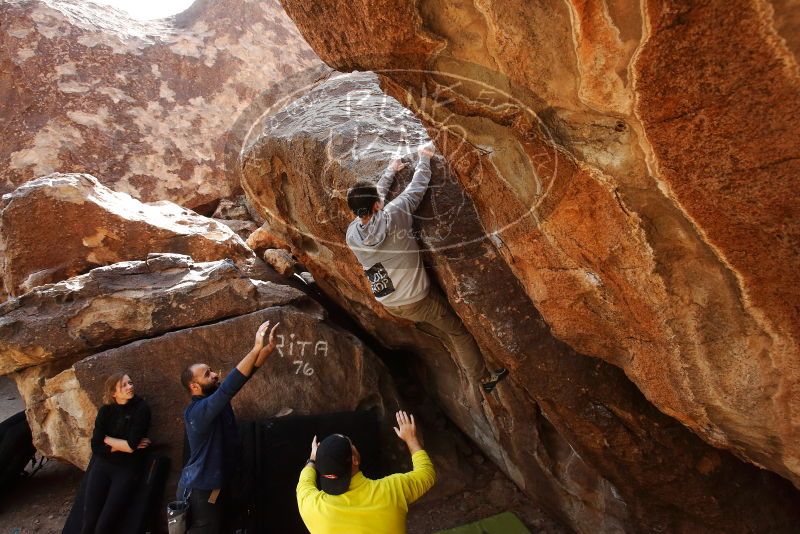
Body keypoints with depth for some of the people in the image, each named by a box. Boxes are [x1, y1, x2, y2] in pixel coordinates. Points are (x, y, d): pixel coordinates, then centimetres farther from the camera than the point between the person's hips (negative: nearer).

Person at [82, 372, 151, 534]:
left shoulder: (141, 408, -11)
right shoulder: (105, 411, 1)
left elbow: (131, 445, -17)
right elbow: (97, 447, -5)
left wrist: (107, 439, -5)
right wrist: (123, 445, -15)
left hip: (127, 469, -3)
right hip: (101, 466, 3)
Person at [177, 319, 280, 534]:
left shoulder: (217, 399, -2)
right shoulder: (197, 411, -28)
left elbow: (245, 374, -8)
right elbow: (230, 385, -42)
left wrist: (269, 347, -21)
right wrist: (256, 348, -45)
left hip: (215, 485, 8)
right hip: (200, 490, -8)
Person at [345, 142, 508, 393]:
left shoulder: (352, 233, -8)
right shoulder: (392, 215, -25)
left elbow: (370, 200, 10)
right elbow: (417, 187, -11)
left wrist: (390, 171, 20)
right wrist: (424, 157, 7)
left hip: (390, 304, 7)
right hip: (418, 299, -6)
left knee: (443, 333, 25)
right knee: (458, 331, 15)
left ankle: (470, 371, 41)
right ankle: (484, 378, 28)